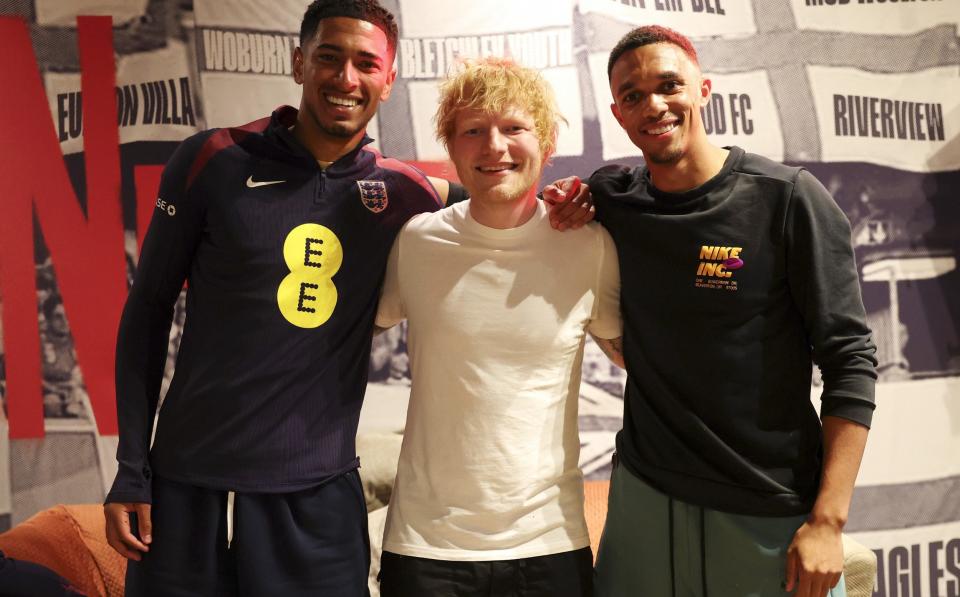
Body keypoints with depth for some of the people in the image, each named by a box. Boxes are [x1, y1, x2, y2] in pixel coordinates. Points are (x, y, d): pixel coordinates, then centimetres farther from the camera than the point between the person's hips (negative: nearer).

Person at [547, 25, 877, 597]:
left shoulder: (787, 198, -8)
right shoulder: (611, 199, 2)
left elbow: (850, 361, -9)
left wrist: (827, 520, -15)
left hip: (774, 512, -3)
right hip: (645, 495, 3)